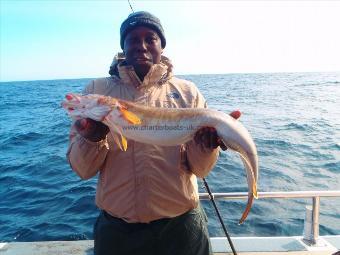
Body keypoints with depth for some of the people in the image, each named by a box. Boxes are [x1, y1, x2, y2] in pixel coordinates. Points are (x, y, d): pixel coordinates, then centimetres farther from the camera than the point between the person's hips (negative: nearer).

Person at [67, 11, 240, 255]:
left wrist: (207, 143, -24)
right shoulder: (98, 90, -2)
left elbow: (198, 168, -4)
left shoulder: (187, 92, -2)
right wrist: (92, 139, -24)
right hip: (117, 228, 1)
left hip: (181, 224, 0)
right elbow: (83, 169, -5)